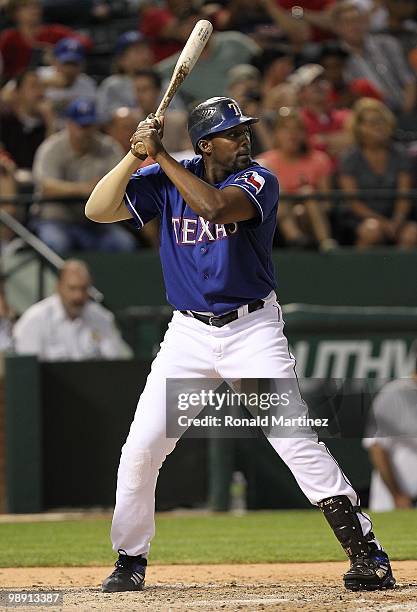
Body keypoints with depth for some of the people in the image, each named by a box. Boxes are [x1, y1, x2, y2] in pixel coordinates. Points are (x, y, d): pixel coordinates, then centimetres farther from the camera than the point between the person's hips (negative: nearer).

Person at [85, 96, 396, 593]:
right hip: (188, 333, 3)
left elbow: (213, 206, -29)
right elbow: (98, 211, -7)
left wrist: (160, 156, -24)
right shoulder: (165, 180, 1)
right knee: (140, 448, -1)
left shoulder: (257, 181, -9)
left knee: (297, 440, -14)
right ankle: (130, 560, 17)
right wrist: (136, 155, -18)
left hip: (252, 330, -3)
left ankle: (365, 552, -10)